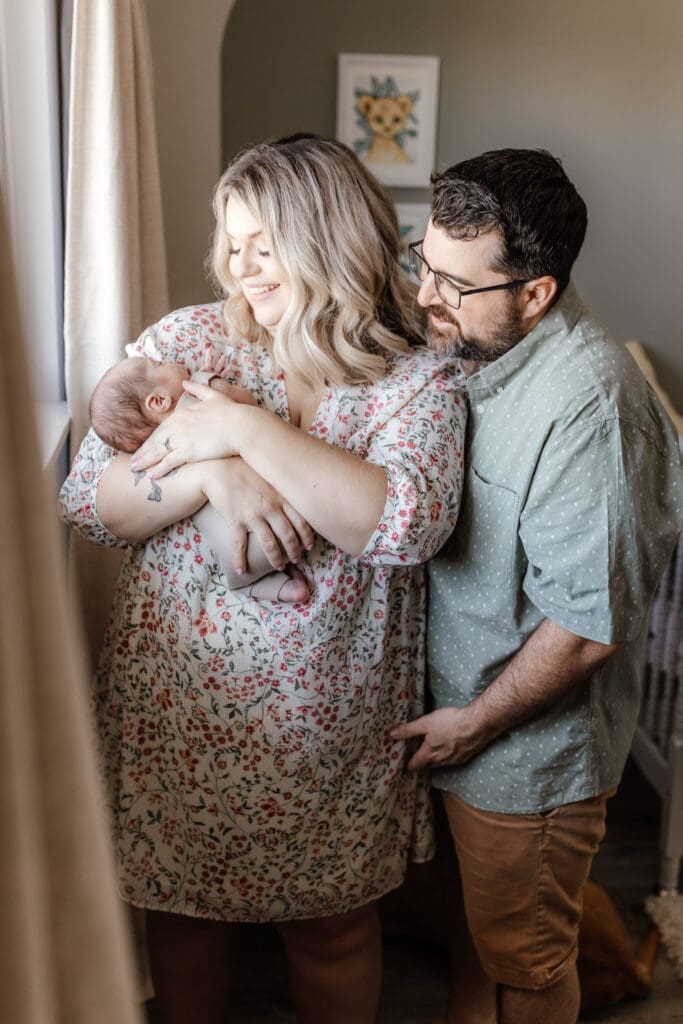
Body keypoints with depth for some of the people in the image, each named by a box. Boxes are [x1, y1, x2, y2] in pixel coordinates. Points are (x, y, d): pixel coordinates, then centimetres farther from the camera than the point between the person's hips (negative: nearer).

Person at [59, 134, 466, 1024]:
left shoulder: (419, 380, -7)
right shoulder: (186, 342, -3)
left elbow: (409, 523, -25)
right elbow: (86, 500, -7)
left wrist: (248, 431, -25)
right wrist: (212, 475, -25)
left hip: (326, 732, -1)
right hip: (177, 714, 2)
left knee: (333, 932, 19)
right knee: (184, 915, 22)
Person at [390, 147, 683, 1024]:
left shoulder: (588, 403, -30)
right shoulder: (459, 345, -4)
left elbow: (589, 623, -27)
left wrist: (478, 722, -15)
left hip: (527, 748, -7)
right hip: (448, 704, 8)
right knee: (476, 919, 31)